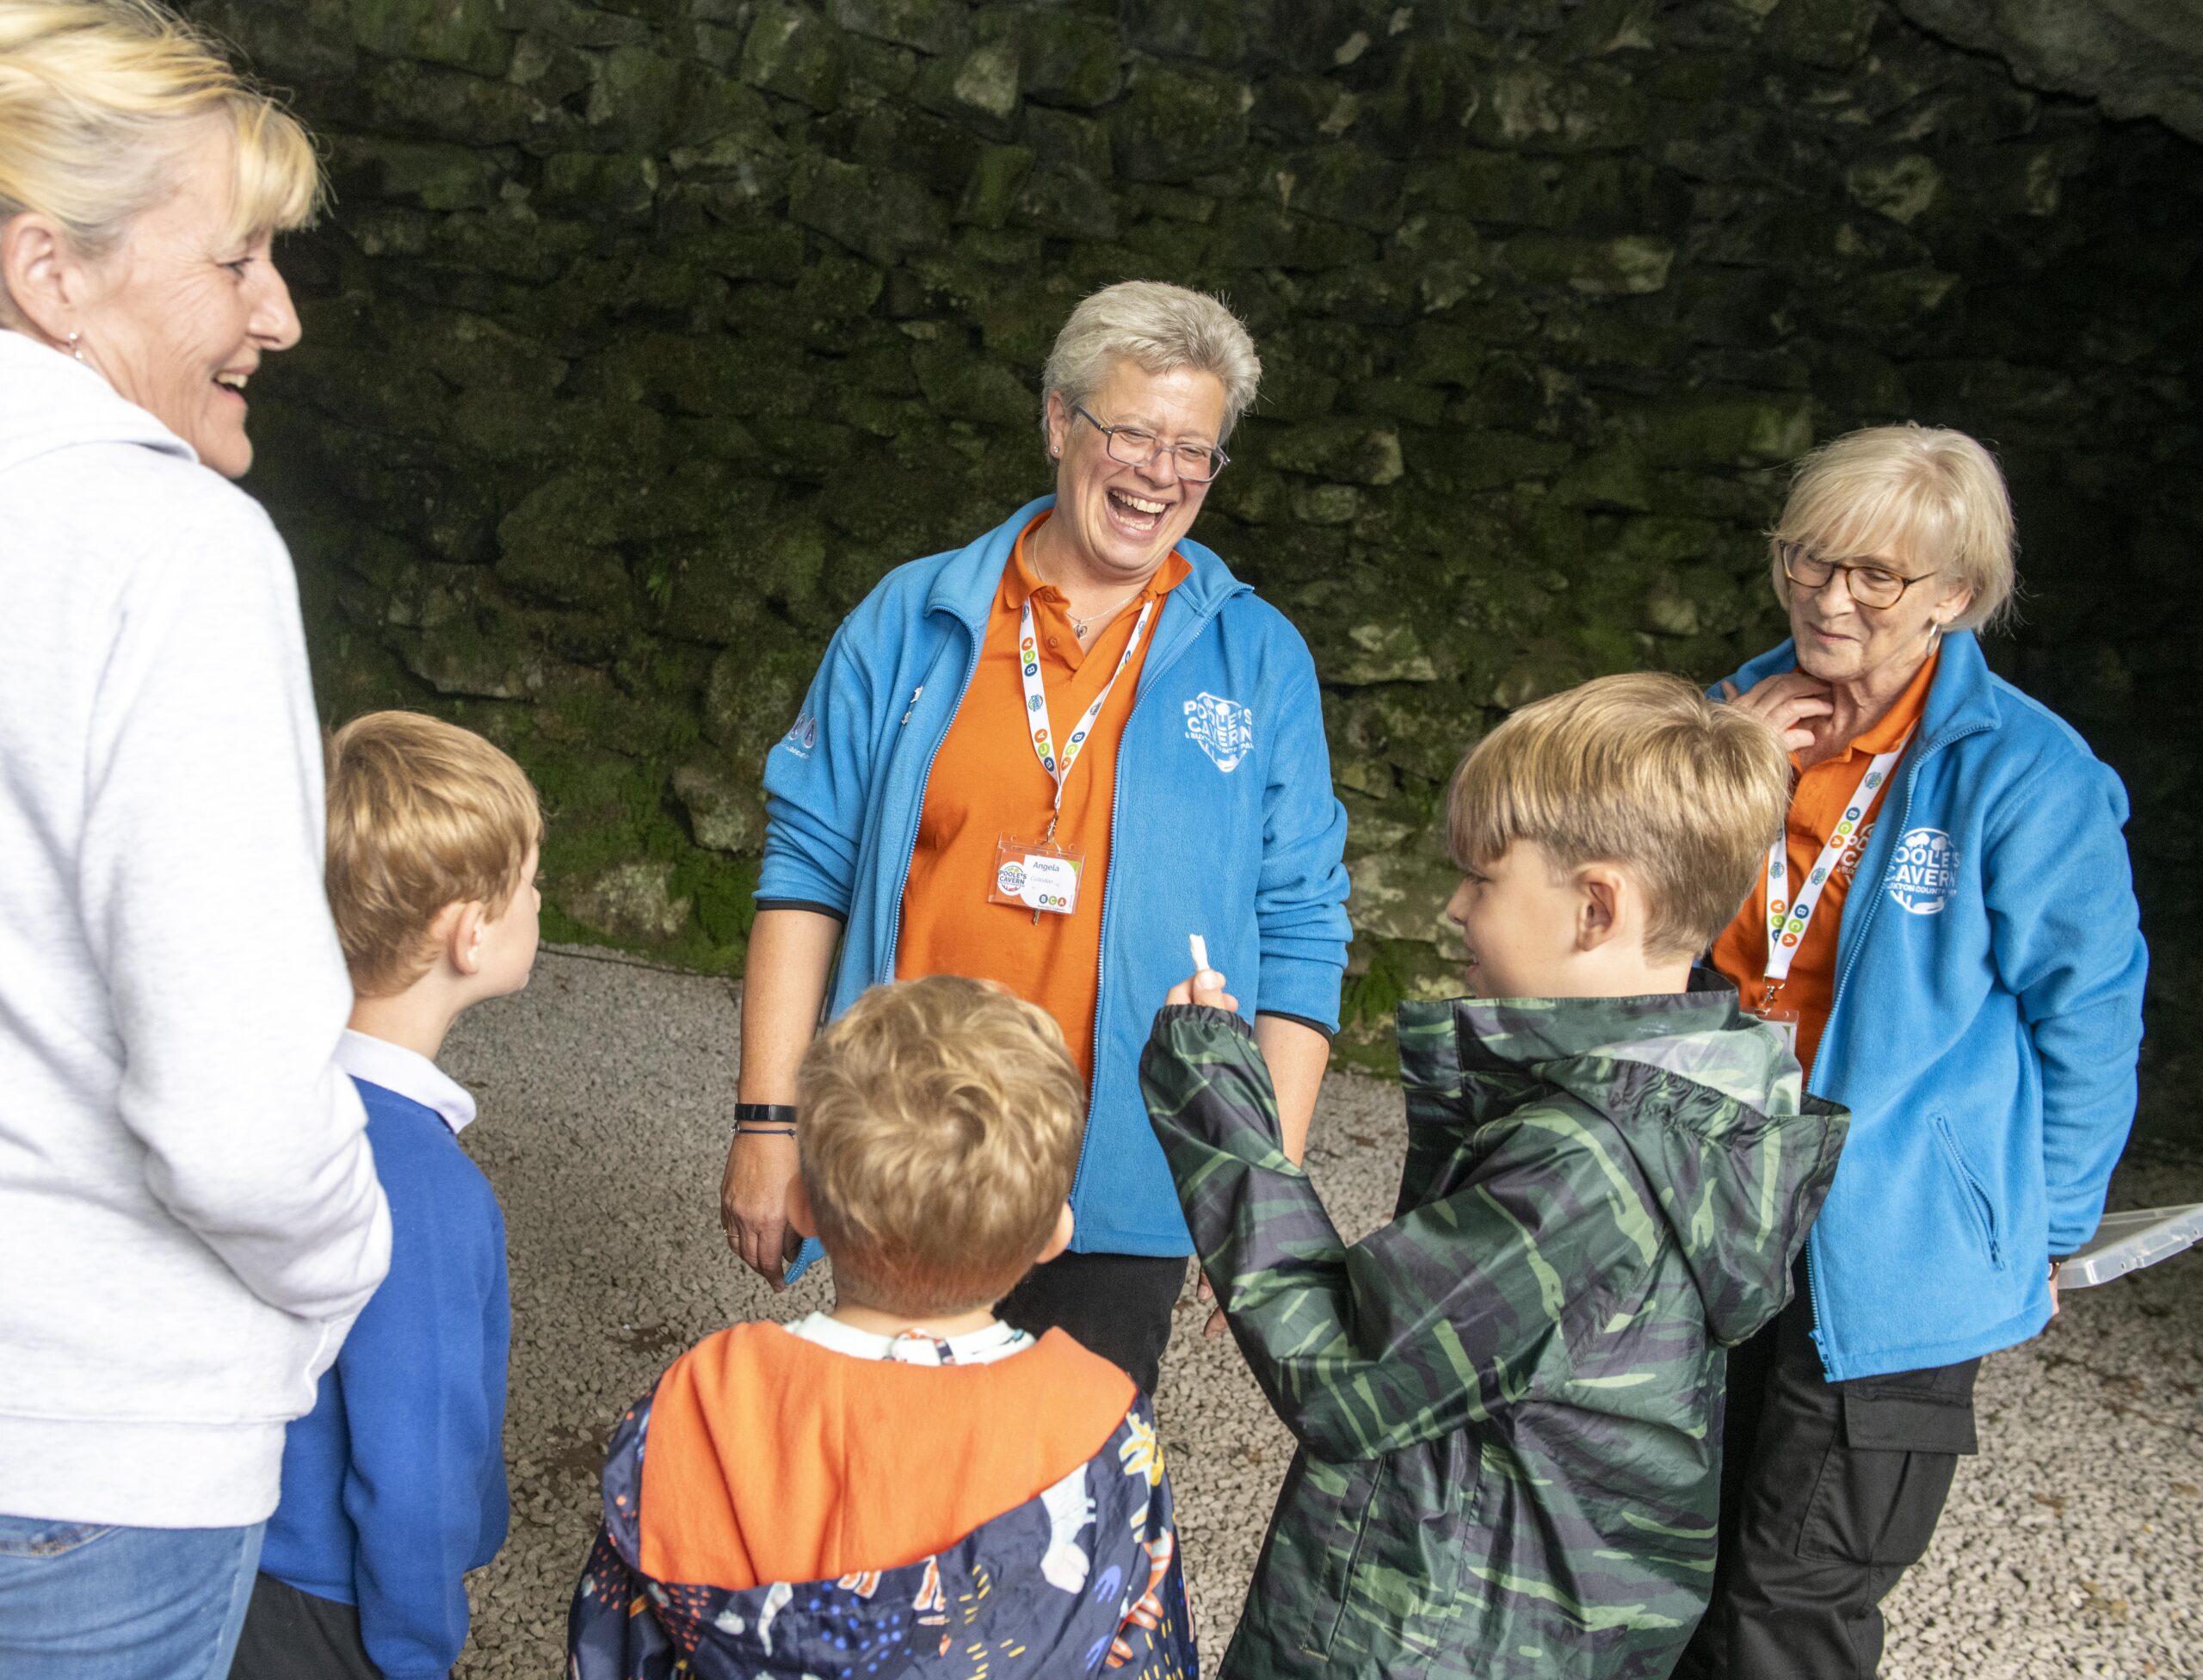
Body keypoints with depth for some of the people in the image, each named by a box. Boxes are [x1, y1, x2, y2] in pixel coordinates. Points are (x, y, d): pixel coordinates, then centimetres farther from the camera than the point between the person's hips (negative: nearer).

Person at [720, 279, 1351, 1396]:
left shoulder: (1258, 661, 1)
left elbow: (1298, 940, 1)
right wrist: (767, 1120, -2)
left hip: (1118, 1185, 0)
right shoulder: (909, 621, 2)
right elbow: (809, 870, 2)